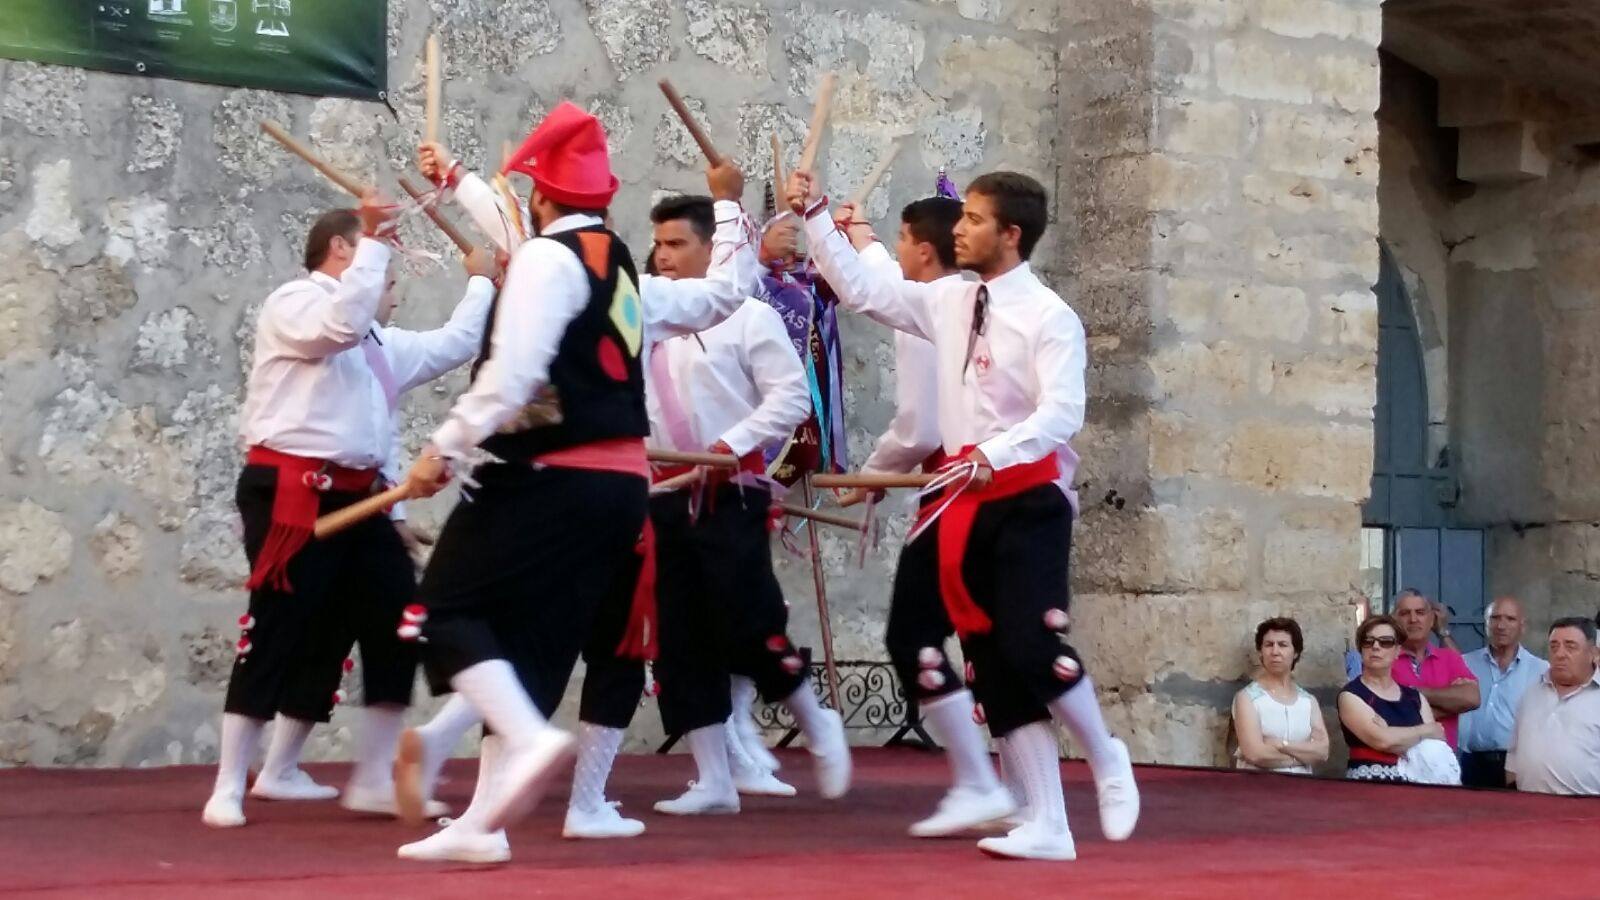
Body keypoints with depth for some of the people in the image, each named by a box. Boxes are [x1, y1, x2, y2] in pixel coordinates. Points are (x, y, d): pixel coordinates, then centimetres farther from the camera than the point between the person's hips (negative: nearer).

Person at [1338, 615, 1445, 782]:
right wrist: (1428, 730, 1)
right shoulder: (1350, 695, 2)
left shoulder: (1415, 697, 15)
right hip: (1369, 784, -3)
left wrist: (1393, 735, -9)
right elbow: (1381, 740, -12)